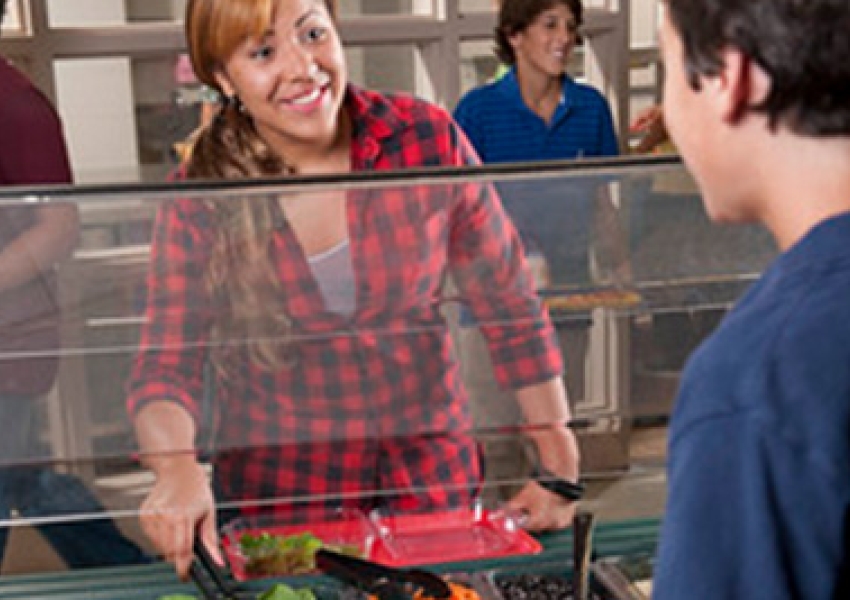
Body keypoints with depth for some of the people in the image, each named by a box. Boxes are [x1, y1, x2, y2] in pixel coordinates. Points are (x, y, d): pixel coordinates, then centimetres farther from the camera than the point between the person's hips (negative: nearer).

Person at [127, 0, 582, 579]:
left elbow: (511, 304, -5)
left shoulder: (428, 139, -12)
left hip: (433, 472, 1)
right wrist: (177, 470, -34)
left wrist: (560, 465, -5)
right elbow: (166, 365, -12)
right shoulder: (200, 200, -11)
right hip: (276, 484, 0)